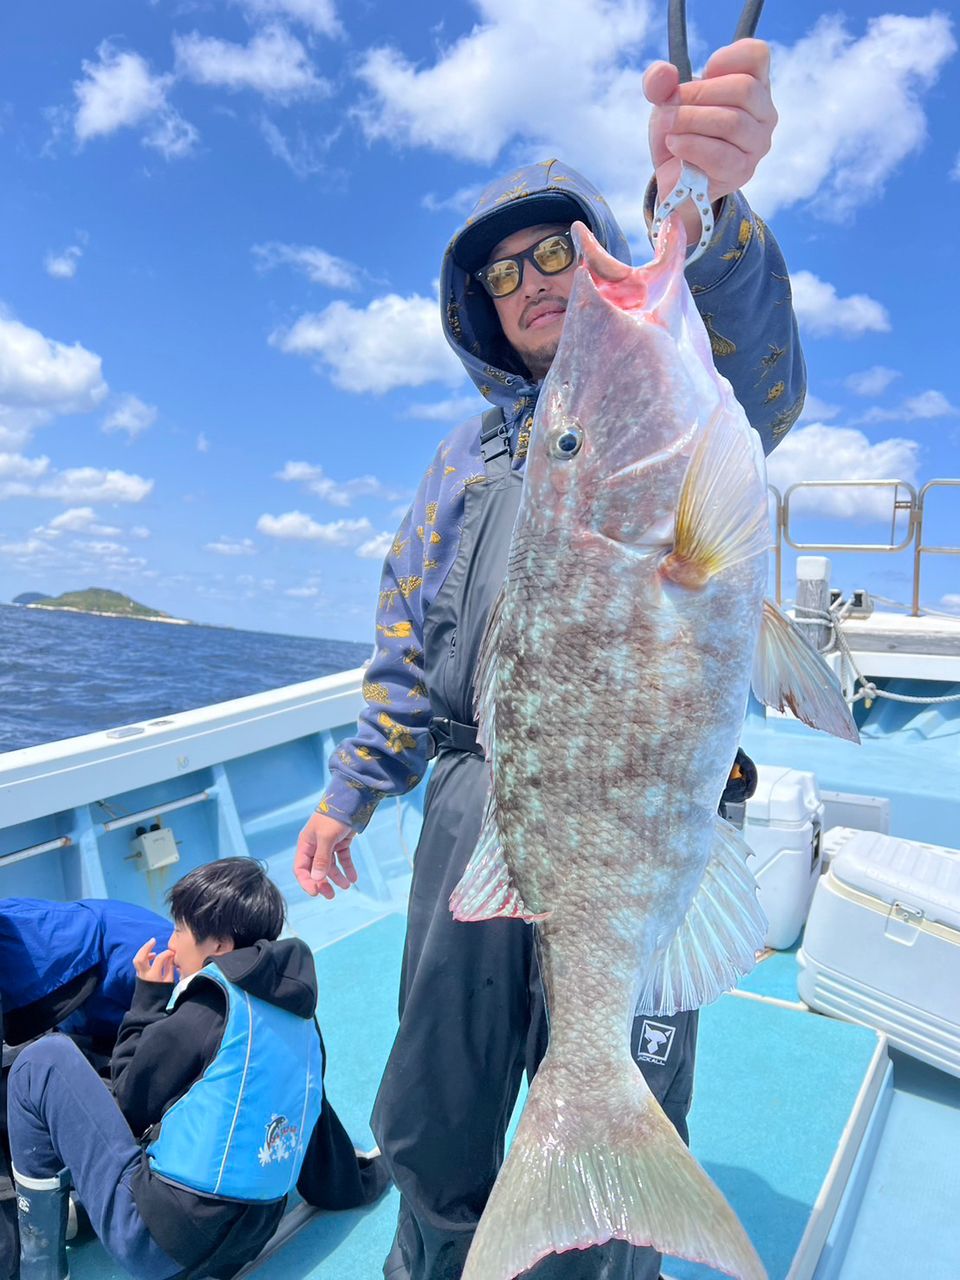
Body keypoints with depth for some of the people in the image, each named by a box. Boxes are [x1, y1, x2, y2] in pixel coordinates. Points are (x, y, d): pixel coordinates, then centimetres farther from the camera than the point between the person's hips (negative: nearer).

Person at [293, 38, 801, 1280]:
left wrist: (702, 210, -40)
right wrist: (352, 789, 13)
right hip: (474, 804, 5)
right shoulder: (466, 458, 20)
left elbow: (757, 378, -20)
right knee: (430, 1122, 15)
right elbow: (408, 640, 19)